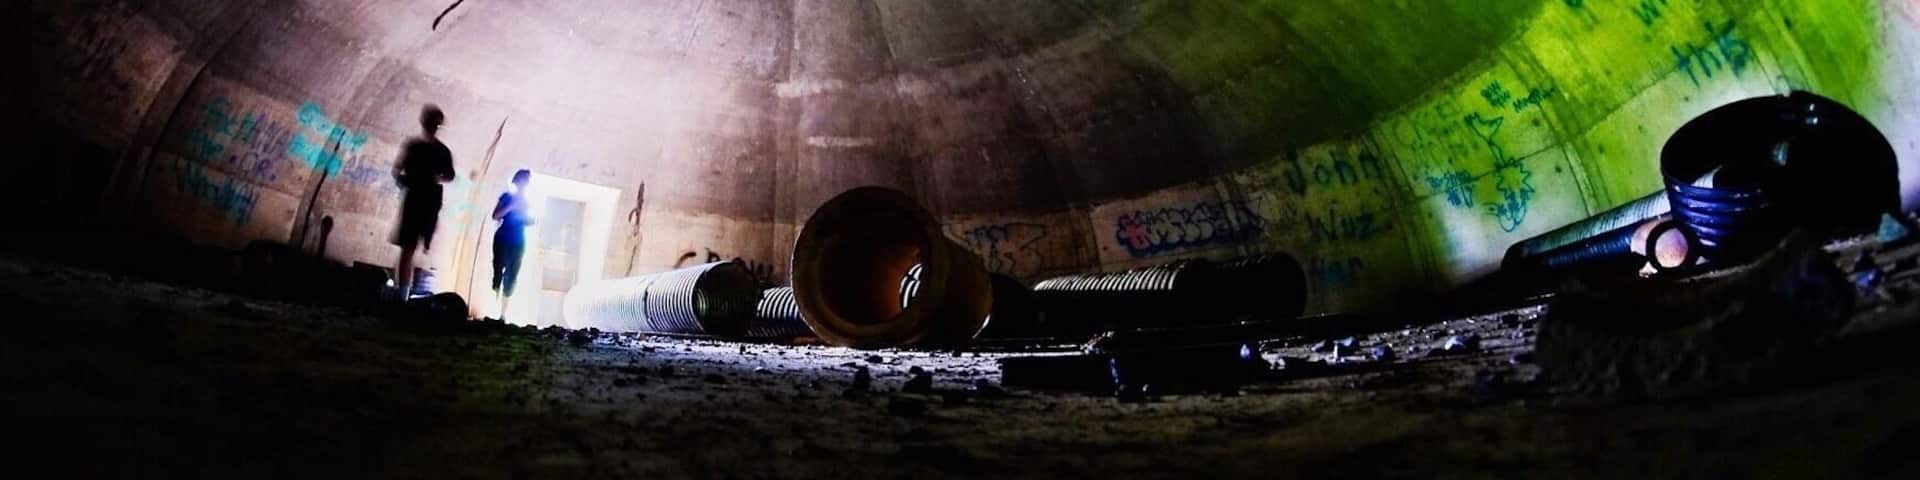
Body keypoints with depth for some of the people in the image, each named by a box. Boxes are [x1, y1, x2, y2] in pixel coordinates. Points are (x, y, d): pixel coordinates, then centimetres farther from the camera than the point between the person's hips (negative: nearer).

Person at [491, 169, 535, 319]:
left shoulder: (527, 201, 13)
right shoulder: (507, 196, 2)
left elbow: (531, 221, 7)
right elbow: (495, 215, -8)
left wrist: (523, 210, -10)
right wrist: (512, 206, -17)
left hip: (519, 242, 4)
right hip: (503, 239, -4)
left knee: (511, 276, 3)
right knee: (498, 272, -11)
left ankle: (503, 314, 6)